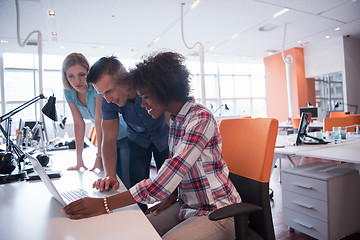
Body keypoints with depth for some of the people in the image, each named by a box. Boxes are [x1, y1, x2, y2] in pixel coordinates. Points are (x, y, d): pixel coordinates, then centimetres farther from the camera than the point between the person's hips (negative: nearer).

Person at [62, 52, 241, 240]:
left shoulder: (201, 118, -23)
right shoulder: (174, 118, 4)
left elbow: (163, 183, -30)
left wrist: (105, 205, -28)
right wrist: (171, 196, 0)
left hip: (217, 212, -7)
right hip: (187, 206, 7)